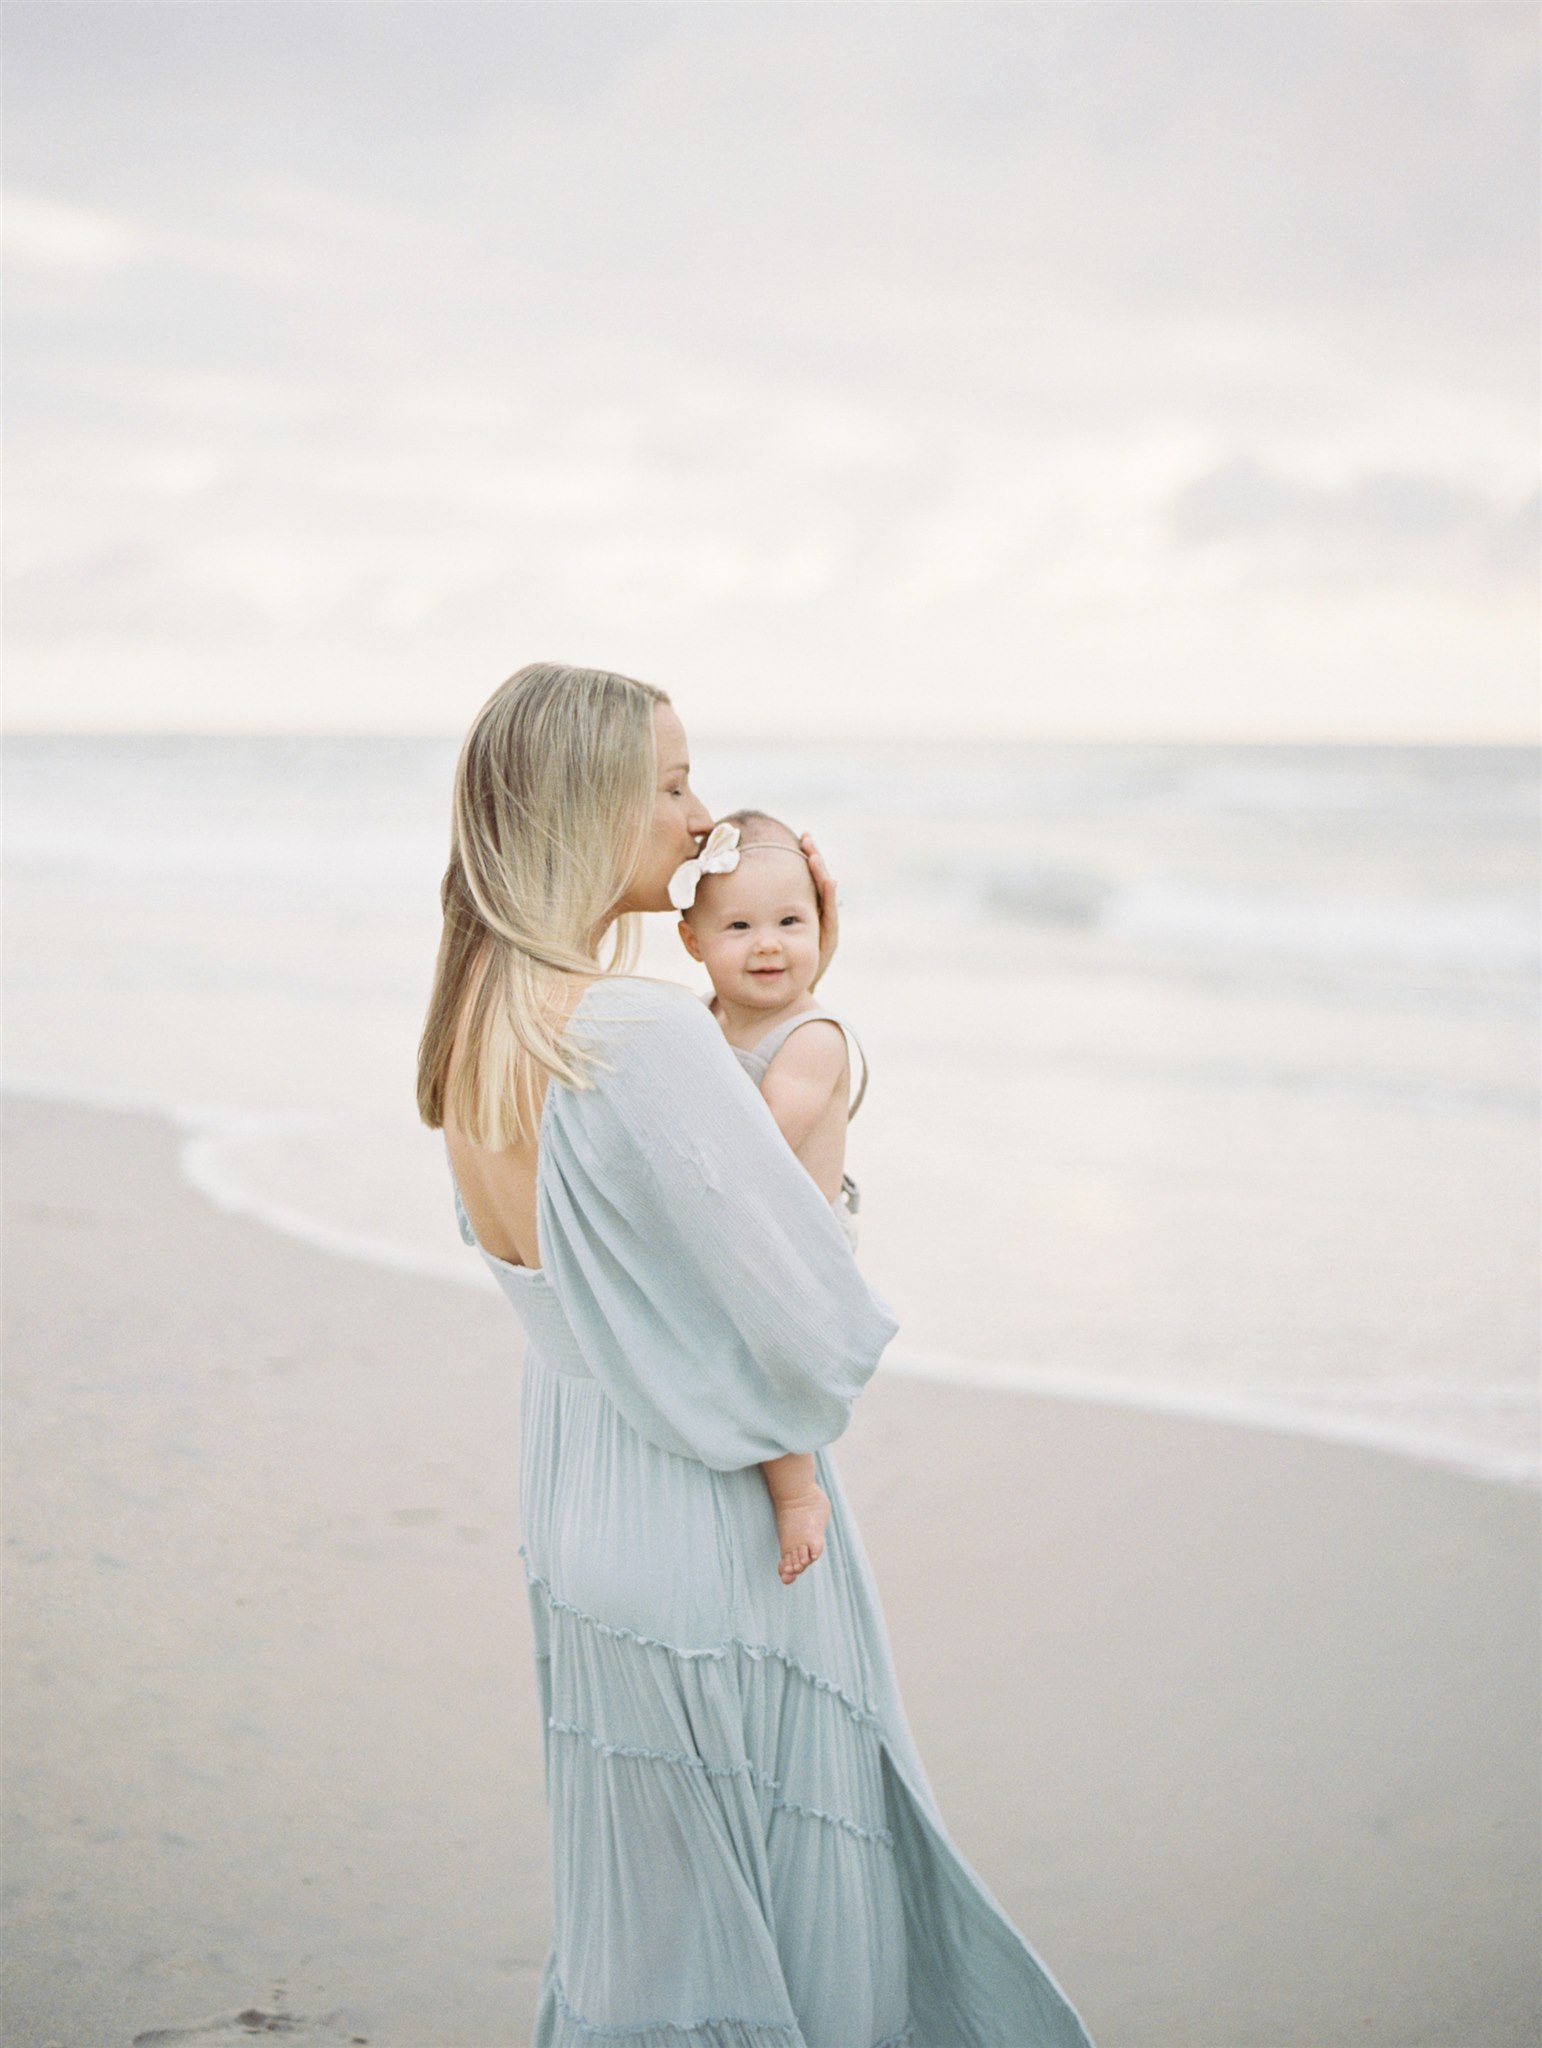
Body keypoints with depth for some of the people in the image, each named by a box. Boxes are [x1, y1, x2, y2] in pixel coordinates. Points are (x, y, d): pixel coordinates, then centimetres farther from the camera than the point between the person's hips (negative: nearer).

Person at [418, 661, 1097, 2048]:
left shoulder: (479, 1024, 1)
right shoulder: (644, 1034, -26)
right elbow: (814, 1329, -24)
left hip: (576, 1511, 9)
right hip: (714, 1539, -8)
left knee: (638, 1920, 23)